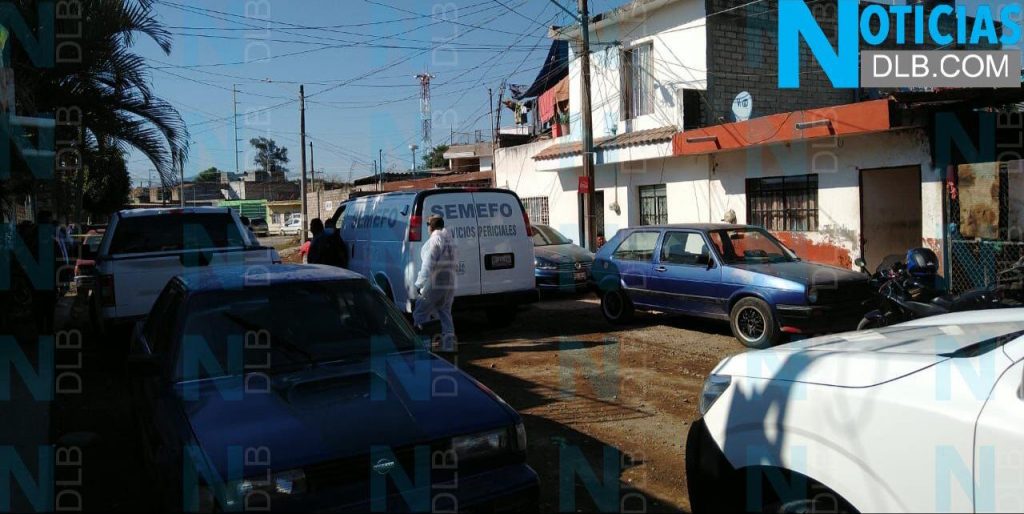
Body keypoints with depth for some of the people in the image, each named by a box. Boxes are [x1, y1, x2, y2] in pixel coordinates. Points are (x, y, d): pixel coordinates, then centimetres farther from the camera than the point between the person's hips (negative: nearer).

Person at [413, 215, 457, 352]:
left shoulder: (435, 240, -13)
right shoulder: (450, 239, 14)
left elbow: (428, 264, -21)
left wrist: (419, 283, -21)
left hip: (434, 285, -9)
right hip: (450, 285, 9)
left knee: (420, 314, 1)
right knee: (445, 315, 14)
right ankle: (449, 346, 13)